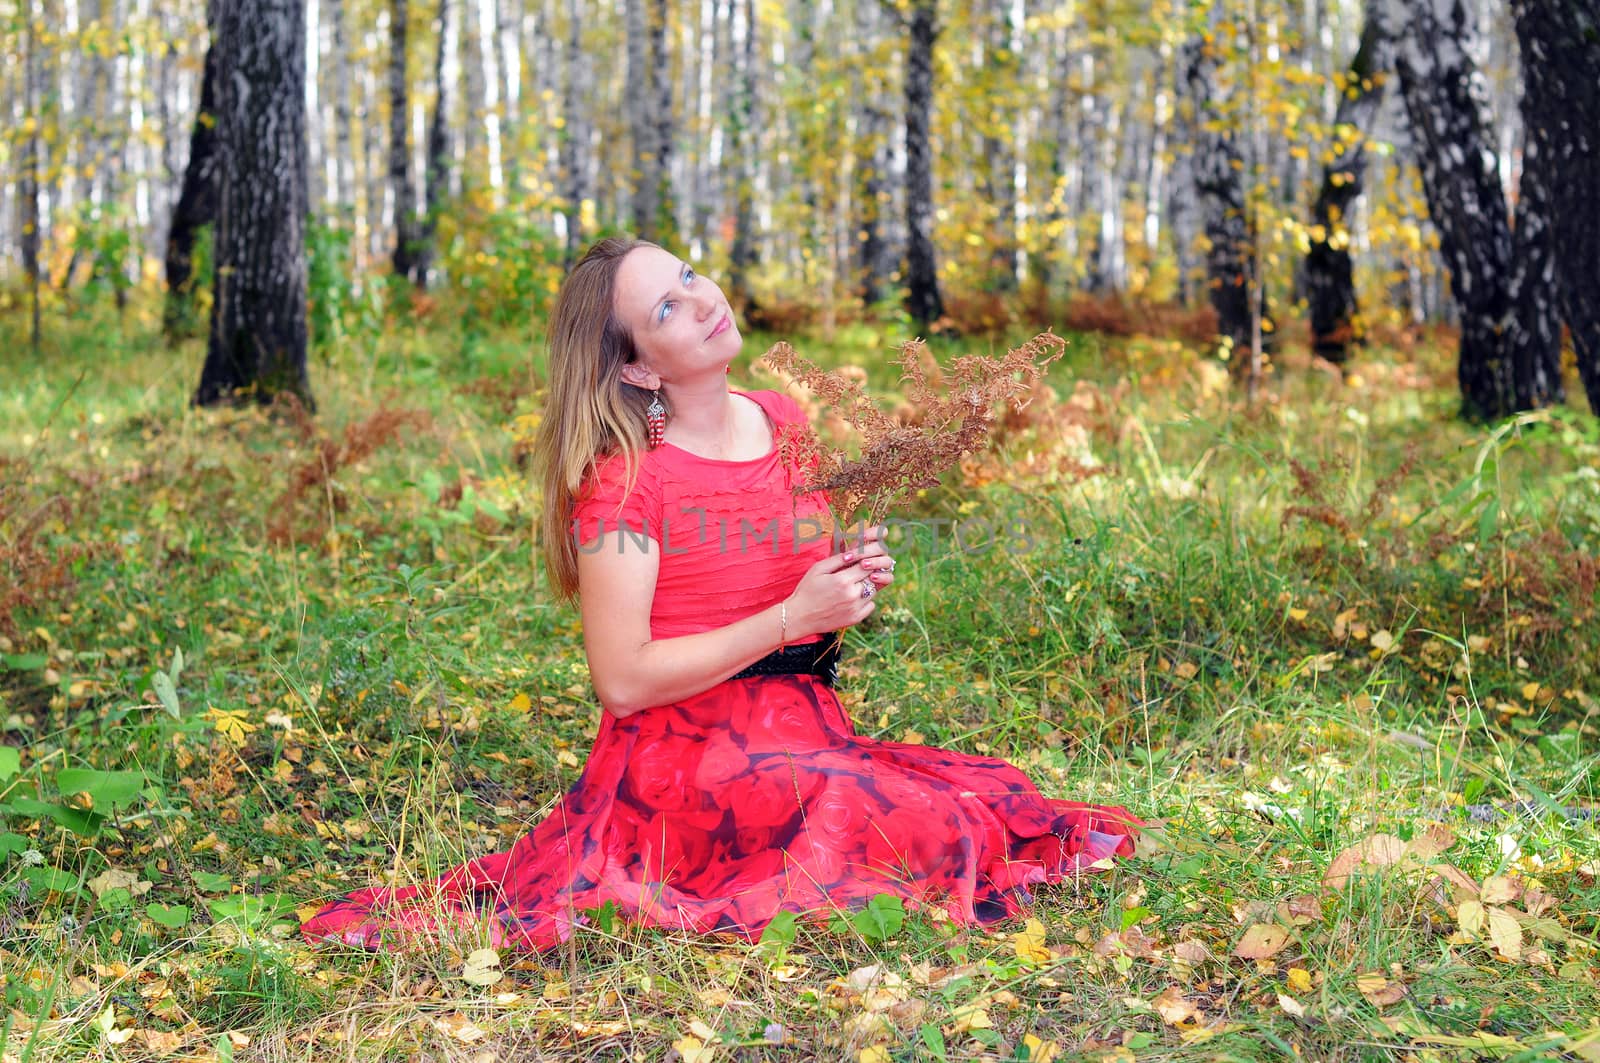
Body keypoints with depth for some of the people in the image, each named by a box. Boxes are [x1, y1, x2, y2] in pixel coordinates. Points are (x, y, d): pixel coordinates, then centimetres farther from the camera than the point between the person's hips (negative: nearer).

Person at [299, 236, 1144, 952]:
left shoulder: (788, 423, 8)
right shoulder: (622, 478, -13)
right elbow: (622, 680, -17)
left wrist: (854, 577, 0)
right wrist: (795, 615, -18)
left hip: (805, 730, 8)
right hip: (689, 754, -8)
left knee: (999, 811, -6)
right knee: (925, 846, -24)